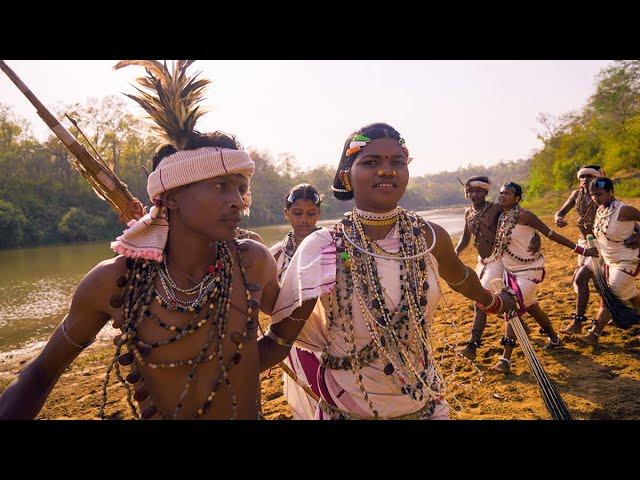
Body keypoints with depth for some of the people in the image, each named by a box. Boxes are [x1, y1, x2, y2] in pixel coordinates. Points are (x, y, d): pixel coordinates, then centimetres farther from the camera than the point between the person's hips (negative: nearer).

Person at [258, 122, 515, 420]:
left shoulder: (429, 237, -11)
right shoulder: (321, 249, -20)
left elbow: (461, 279, 11)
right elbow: (278, 342, -18)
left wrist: (494, 302, 29)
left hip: (425, 404, 3)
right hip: (346, 410, -3)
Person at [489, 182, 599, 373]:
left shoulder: (523, 215, -18)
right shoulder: (501, 217, 3)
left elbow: (551, 234, -15)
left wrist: (580, 250, -13)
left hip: (529, 270, -8)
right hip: (511, 270, 8)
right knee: (531, 307, 21)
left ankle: (505, 359, -9)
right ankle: (554, 338, 44)